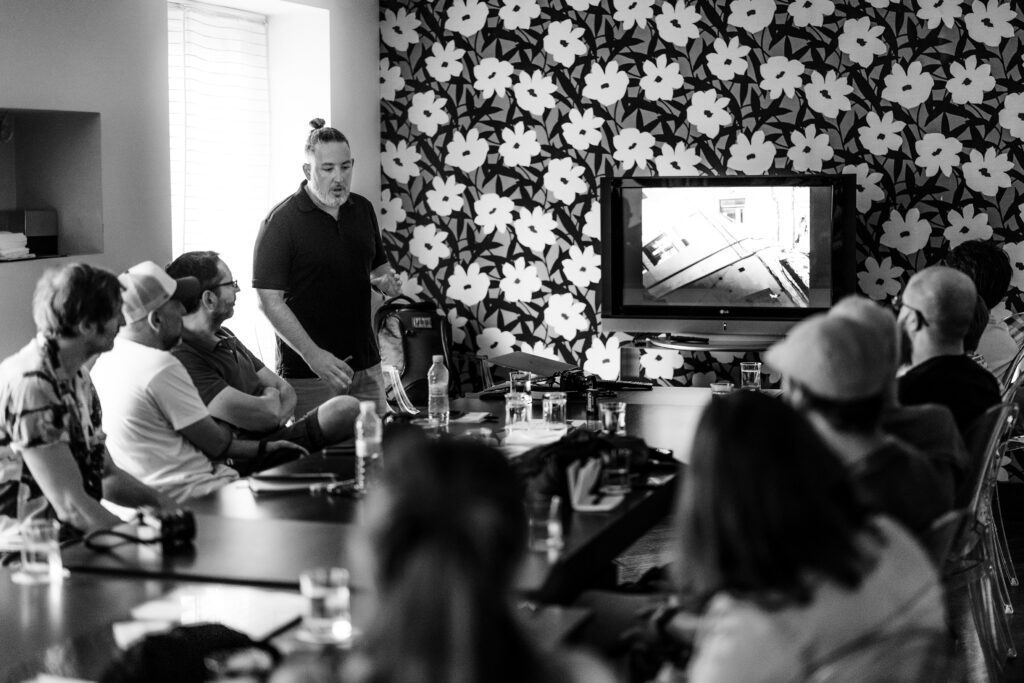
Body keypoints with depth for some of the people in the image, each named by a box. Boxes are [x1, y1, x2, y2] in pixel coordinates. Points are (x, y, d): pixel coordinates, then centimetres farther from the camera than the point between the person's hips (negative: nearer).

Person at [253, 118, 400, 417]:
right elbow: (269, 301, -14)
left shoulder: (362, 209, 9)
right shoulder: (281, 222, -10)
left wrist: (386, 280, -2)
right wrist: (313, 355, -23)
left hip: (365, 367, 6)